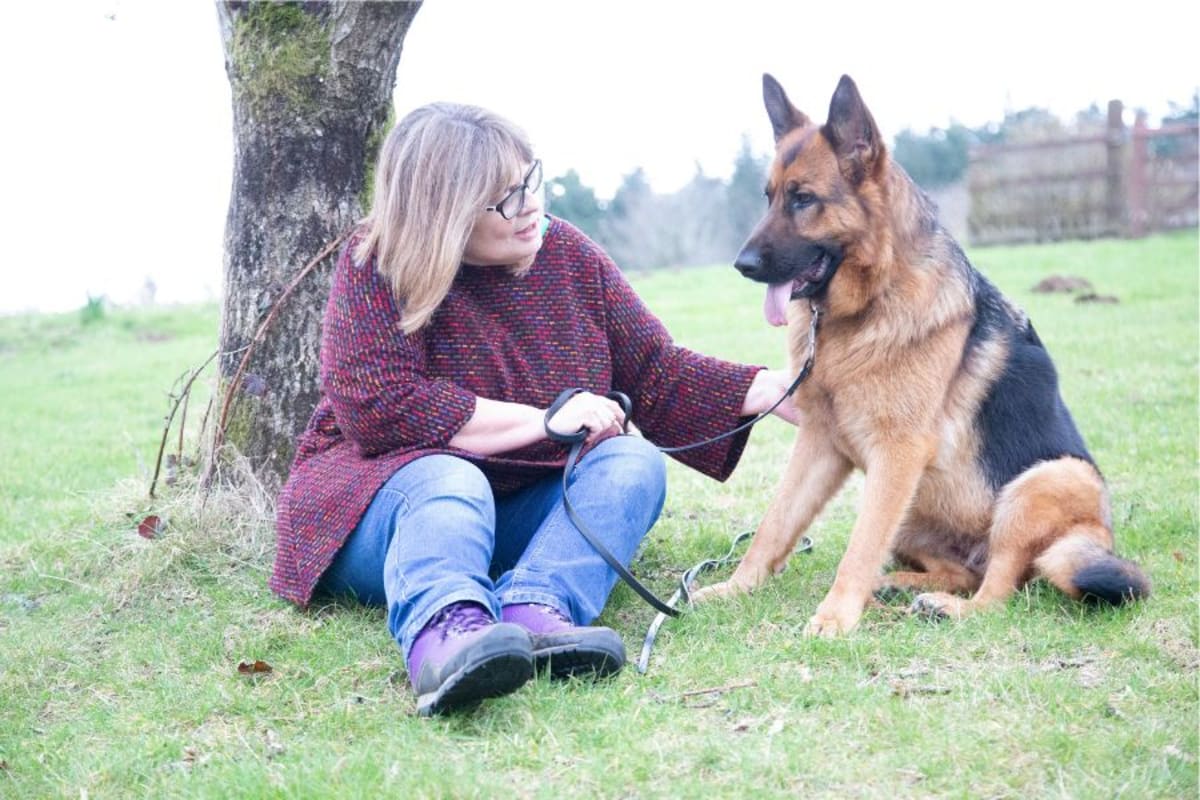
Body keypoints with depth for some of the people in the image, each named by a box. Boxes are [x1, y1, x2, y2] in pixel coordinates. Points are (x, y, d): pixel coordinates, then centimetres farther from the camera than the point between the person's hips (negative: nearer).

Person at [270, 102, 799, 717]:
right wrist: (545, 420, -23)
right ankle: (444, 631, -66)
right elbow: (377, 407, -24)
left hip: (527, 514, 5)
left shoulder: (568, 255, 1)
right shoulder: (378, 266, -12)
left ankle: (533, 605, -47)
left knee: (632, 463, -21)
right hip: (398, 491, -4)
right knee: (448, 482, -36)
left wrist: (775, 389, -10)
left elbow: (656, 373, 4)